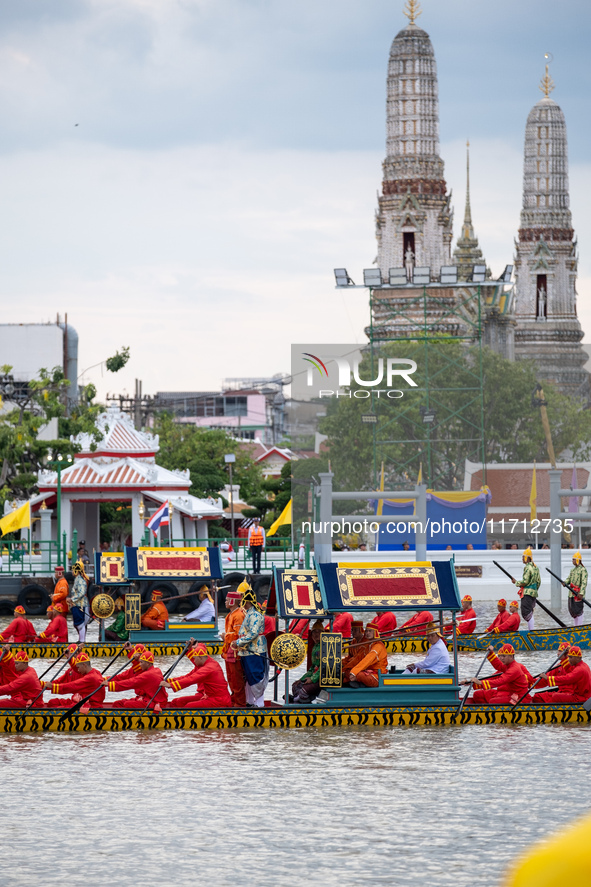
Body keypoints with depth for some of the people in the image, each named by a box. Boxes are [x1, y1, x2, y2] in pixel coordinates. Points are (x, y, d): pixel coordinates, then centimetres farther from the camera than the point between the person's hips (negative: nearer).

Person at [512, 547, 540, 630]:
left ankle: (531, 630, -13)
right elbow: (539, 581, 19)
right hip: (534, 593, 10)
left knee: (526, 613, -9)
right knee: (530, 612, 15)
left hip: (527, 593, -10)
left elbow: (525, 581, -19)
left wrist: (516, 582, -3)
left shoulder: (527, 568, -15)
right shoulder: (535, 567, 14)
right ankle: (530, 629, 17)